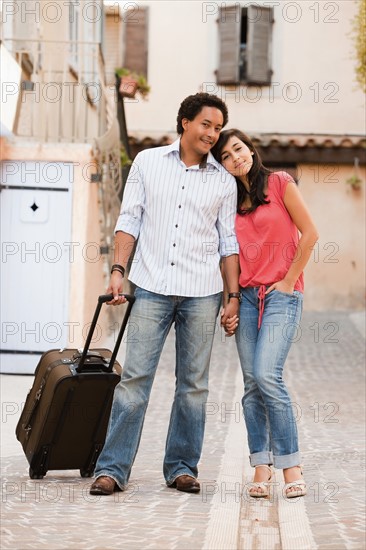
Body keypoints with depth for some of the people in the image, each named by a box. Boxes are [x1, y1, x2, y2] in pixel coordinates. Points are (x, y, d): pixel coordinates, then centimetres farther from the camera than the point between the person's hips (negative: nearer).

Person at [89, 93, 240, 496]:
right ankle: (112, 467, -2)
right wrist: (118, 270, -2)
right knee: (135, 376, -5)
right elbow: (129, 220, 7)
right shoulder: (148, 162, 8)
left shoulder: (223, 181, 10)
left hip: (201, 294, 1)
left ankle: (182, 467, 13)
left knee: (193, 383, 4)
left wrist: (234, 296, 5)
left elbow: (228, 241, 11)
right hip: (152, 287, -1)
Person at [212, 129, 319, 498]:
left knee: (266, 375, -18)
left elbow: (309, 233, -3)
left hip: (281, 294, -5)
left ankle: (291, 466, -11)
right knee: (251, 383, 0)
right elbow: (231, 256, 14)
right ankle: (261, 467, 4)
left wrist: (289, 280, -5)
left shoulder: (279, 183, 0)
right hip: (247, 297, 5)